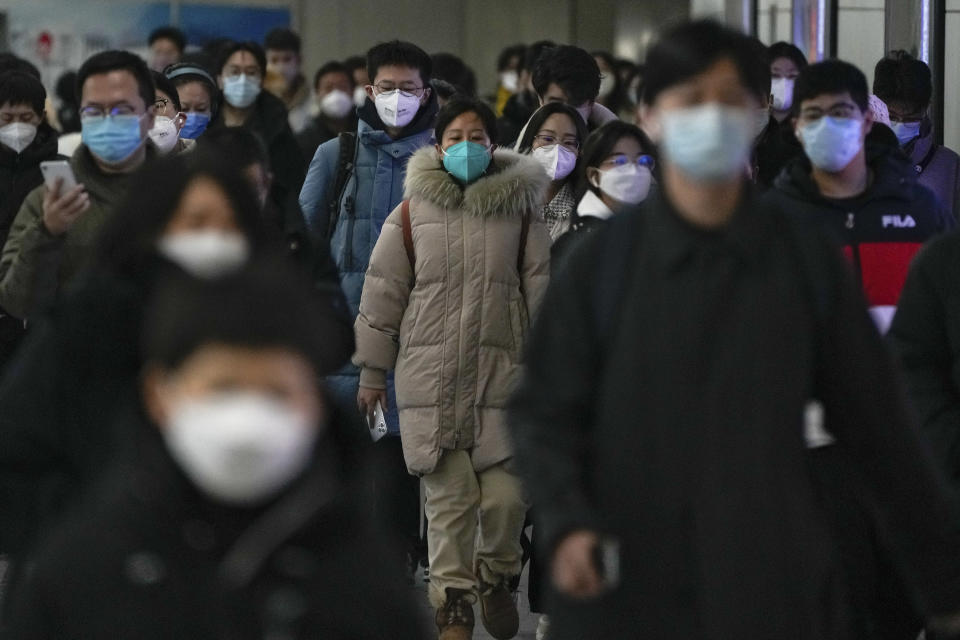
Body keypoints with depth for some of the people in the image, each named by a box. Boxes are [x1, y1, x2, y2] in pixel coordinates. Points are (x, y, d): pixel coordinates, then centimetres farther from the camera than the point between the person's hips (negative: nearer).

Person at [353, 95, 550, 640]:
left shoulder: (519, 208, 6)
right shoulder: (413, 212, 4)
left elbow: (541, 290, 9)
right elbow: (383, 291, 8)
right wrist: (372, 372, 9)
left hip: (501, 374, 0)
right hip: (431, 377, 0)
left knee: (506, 496, -6)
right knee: (448, 498, -1)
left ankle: (498, 576, 22)